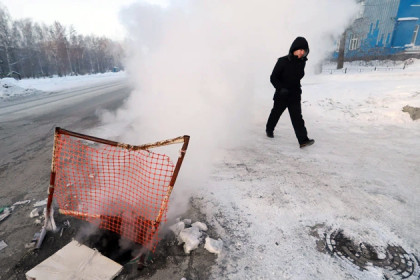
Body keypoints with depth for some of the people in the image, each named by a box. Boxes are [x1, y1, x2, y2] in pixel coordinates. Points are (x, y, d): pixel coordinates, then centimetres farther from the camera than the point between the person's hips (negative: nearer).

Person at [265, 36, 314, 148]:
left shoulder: (302, 62, 2)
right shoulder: (283, 61, -13)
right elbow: (273, 78, -13)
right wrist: (281, 89, -25)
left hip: (295, 96, 3)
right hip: (281, 95, -3)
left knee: (297, 117, -6)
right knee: (276, 113, 16)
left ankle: (303, 140, -9)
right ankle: (269, 129, 42)